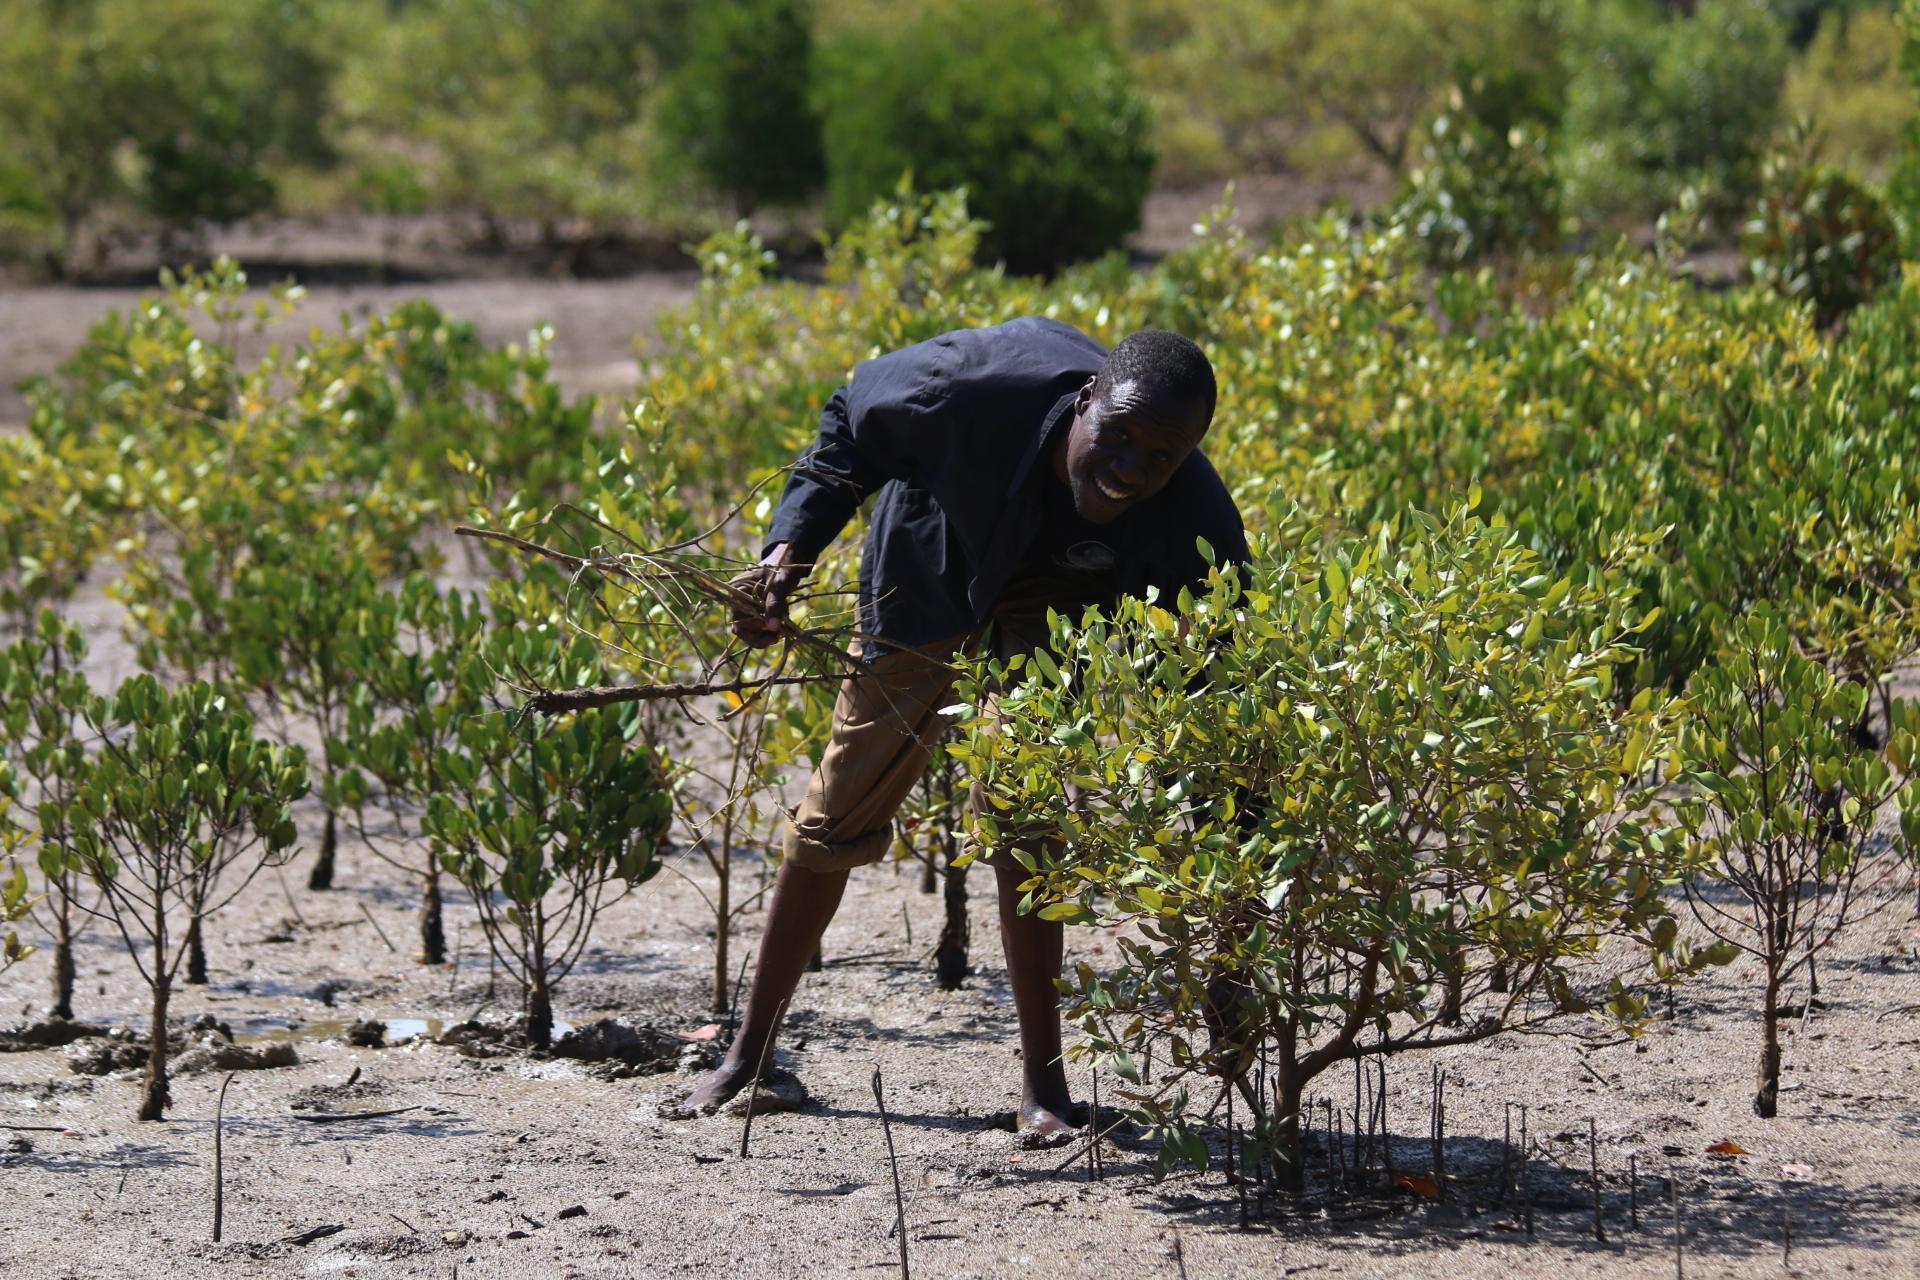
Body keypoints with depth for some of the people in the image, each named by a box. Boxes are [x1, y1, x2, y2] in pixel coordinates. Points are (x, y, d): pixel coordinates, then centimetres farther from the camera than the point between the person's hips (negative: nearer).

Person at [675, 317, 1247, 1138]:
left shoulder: (1194, 522, -37)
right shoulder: (976, 392, -40)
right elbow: (851, 423, -18)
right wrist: (790, 550, -26)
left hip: (1053, 607, -1)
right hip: (929, 582, 1)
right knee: (834, 822, 9)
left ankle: (1043, 1085, -12)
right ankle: (749, 1052, 28)